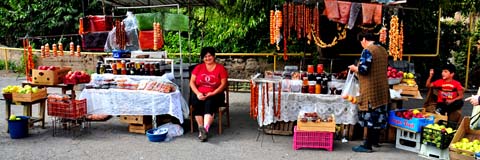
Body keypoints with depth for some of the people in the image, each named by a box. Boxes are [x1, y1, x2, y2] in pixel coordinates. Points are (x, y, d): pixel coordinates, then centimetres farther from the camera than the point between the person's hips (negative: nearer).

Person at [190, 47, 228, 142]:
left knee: (210, 103, -35)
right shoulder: (198, 67, 11)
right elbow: (192, 82, 6)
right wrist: (197, 93, -11)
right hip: (200, 95, 2)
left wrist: (212, 93, -17)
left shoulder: (220, 68, 2)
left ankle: (205, 129, -44)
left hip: (215, 95, -2)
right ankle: (201, 128, -28)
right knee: (196, 102, -31)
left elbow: (223, 84, -5)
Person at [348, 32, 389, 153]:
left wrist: (354, 68, -2)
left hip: (371, 90, -9)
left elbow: (363, 69, -23)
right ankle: (375, 140, 27)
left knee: (370, 116, -6)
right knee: (378, 115, 15)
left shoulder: (368, 50, -15)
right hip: (382, 88, 9)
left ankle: (368, 145, -1)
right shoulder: (383, 50, 13)